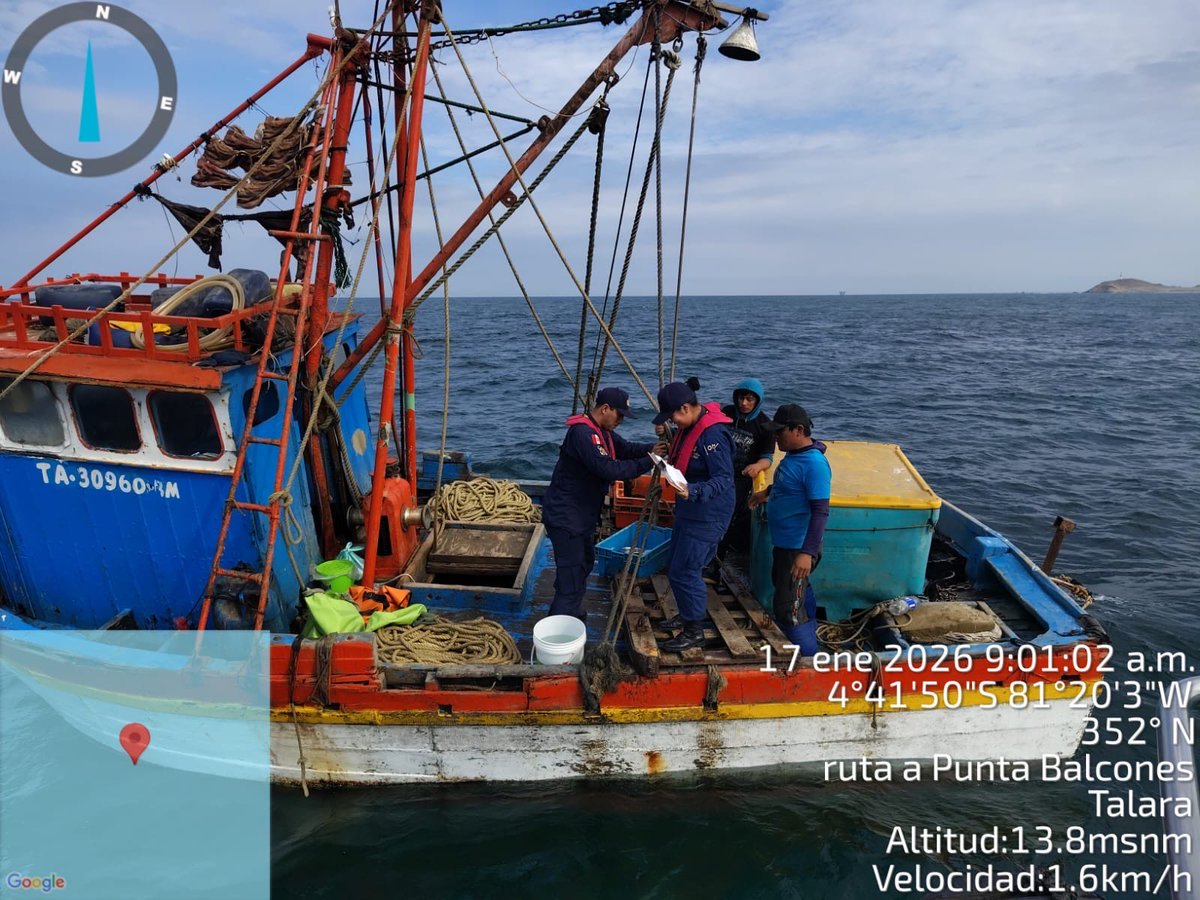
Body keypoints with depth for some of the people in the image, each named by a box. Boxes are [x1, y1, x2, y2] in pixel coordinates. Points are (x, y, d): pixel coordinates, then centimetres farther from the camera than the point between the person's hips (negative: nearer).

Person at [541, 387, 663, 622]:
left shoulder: (601, 431, 9)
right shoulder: (583, 433, -25)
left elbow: (626, 448, 10)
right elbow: (608, 469, -31)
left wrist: (650, 449, -10)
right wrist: (647, 463, -26)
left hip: (582, 515, 11)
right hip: (565, 517, -11)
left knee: (584, 562, 25)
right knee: (571, 576, -9)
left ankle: (571, 613, 43)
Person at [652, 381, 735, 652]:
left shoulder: (712, 434, -26)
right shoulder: (689, 426, 5)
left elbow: (724, 479, -29)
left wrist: (693, 492, -41)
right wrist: (667, 460, 6)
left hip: (706, 516, -10)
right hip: (688, 511, 10)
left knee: (683, 571, -5)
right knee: (679, 566, 20)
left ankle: (695, 630, 10)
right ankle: (688, 615, 38)